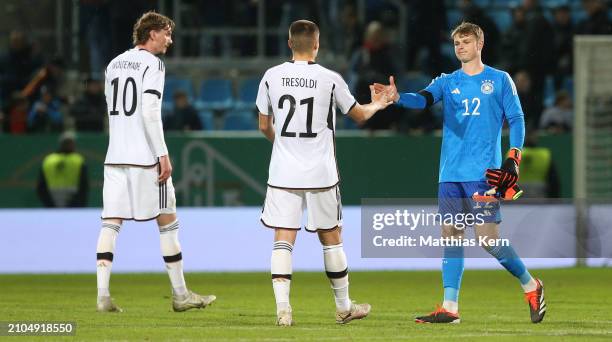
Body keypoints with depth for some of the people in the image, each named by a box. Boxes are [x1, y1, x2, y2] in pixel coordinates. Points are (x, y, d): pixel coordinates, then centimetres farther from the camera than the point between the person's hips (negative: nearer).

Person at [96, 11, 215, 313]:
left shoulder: (114, 64, 15)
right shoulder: (152, 64, -7)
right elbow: (150, 113, -16)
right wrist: (163, 155, -14)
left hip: (115, 157, 6)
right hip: (146, 156, -6)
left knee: (110, 223, 1)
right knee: (168, 223, 4)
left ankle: (102, 294, -10)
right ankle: (180, 295, 9)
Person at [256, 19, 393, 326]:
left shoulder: (271, 77, 0)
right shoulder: (330, 79, -5)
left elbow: (264, 126, 10)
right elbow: (359, 115, 10)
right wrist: (377, 105, 33)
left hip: (283, 173, 1)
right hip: (320, 173, -1)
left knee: (283, 240, -2)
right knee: (330, 239, 12)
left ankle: (282, 308, -15)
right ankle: (343, 307, 24)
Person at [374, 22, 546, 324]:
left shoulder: (500, 80, 5)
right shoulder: (447, 82, 12)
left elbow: (516, 120, 5)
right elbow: (424, 98, -6)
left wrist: (513, 159, -7)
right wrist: (397, 97, -27)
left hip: (483, 172, -4)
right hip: (450, 173, 4)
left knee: (488, 236, -10)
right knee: (451, 235, 1)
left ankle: (530, 285, 11)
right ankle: (449, 307, 3)